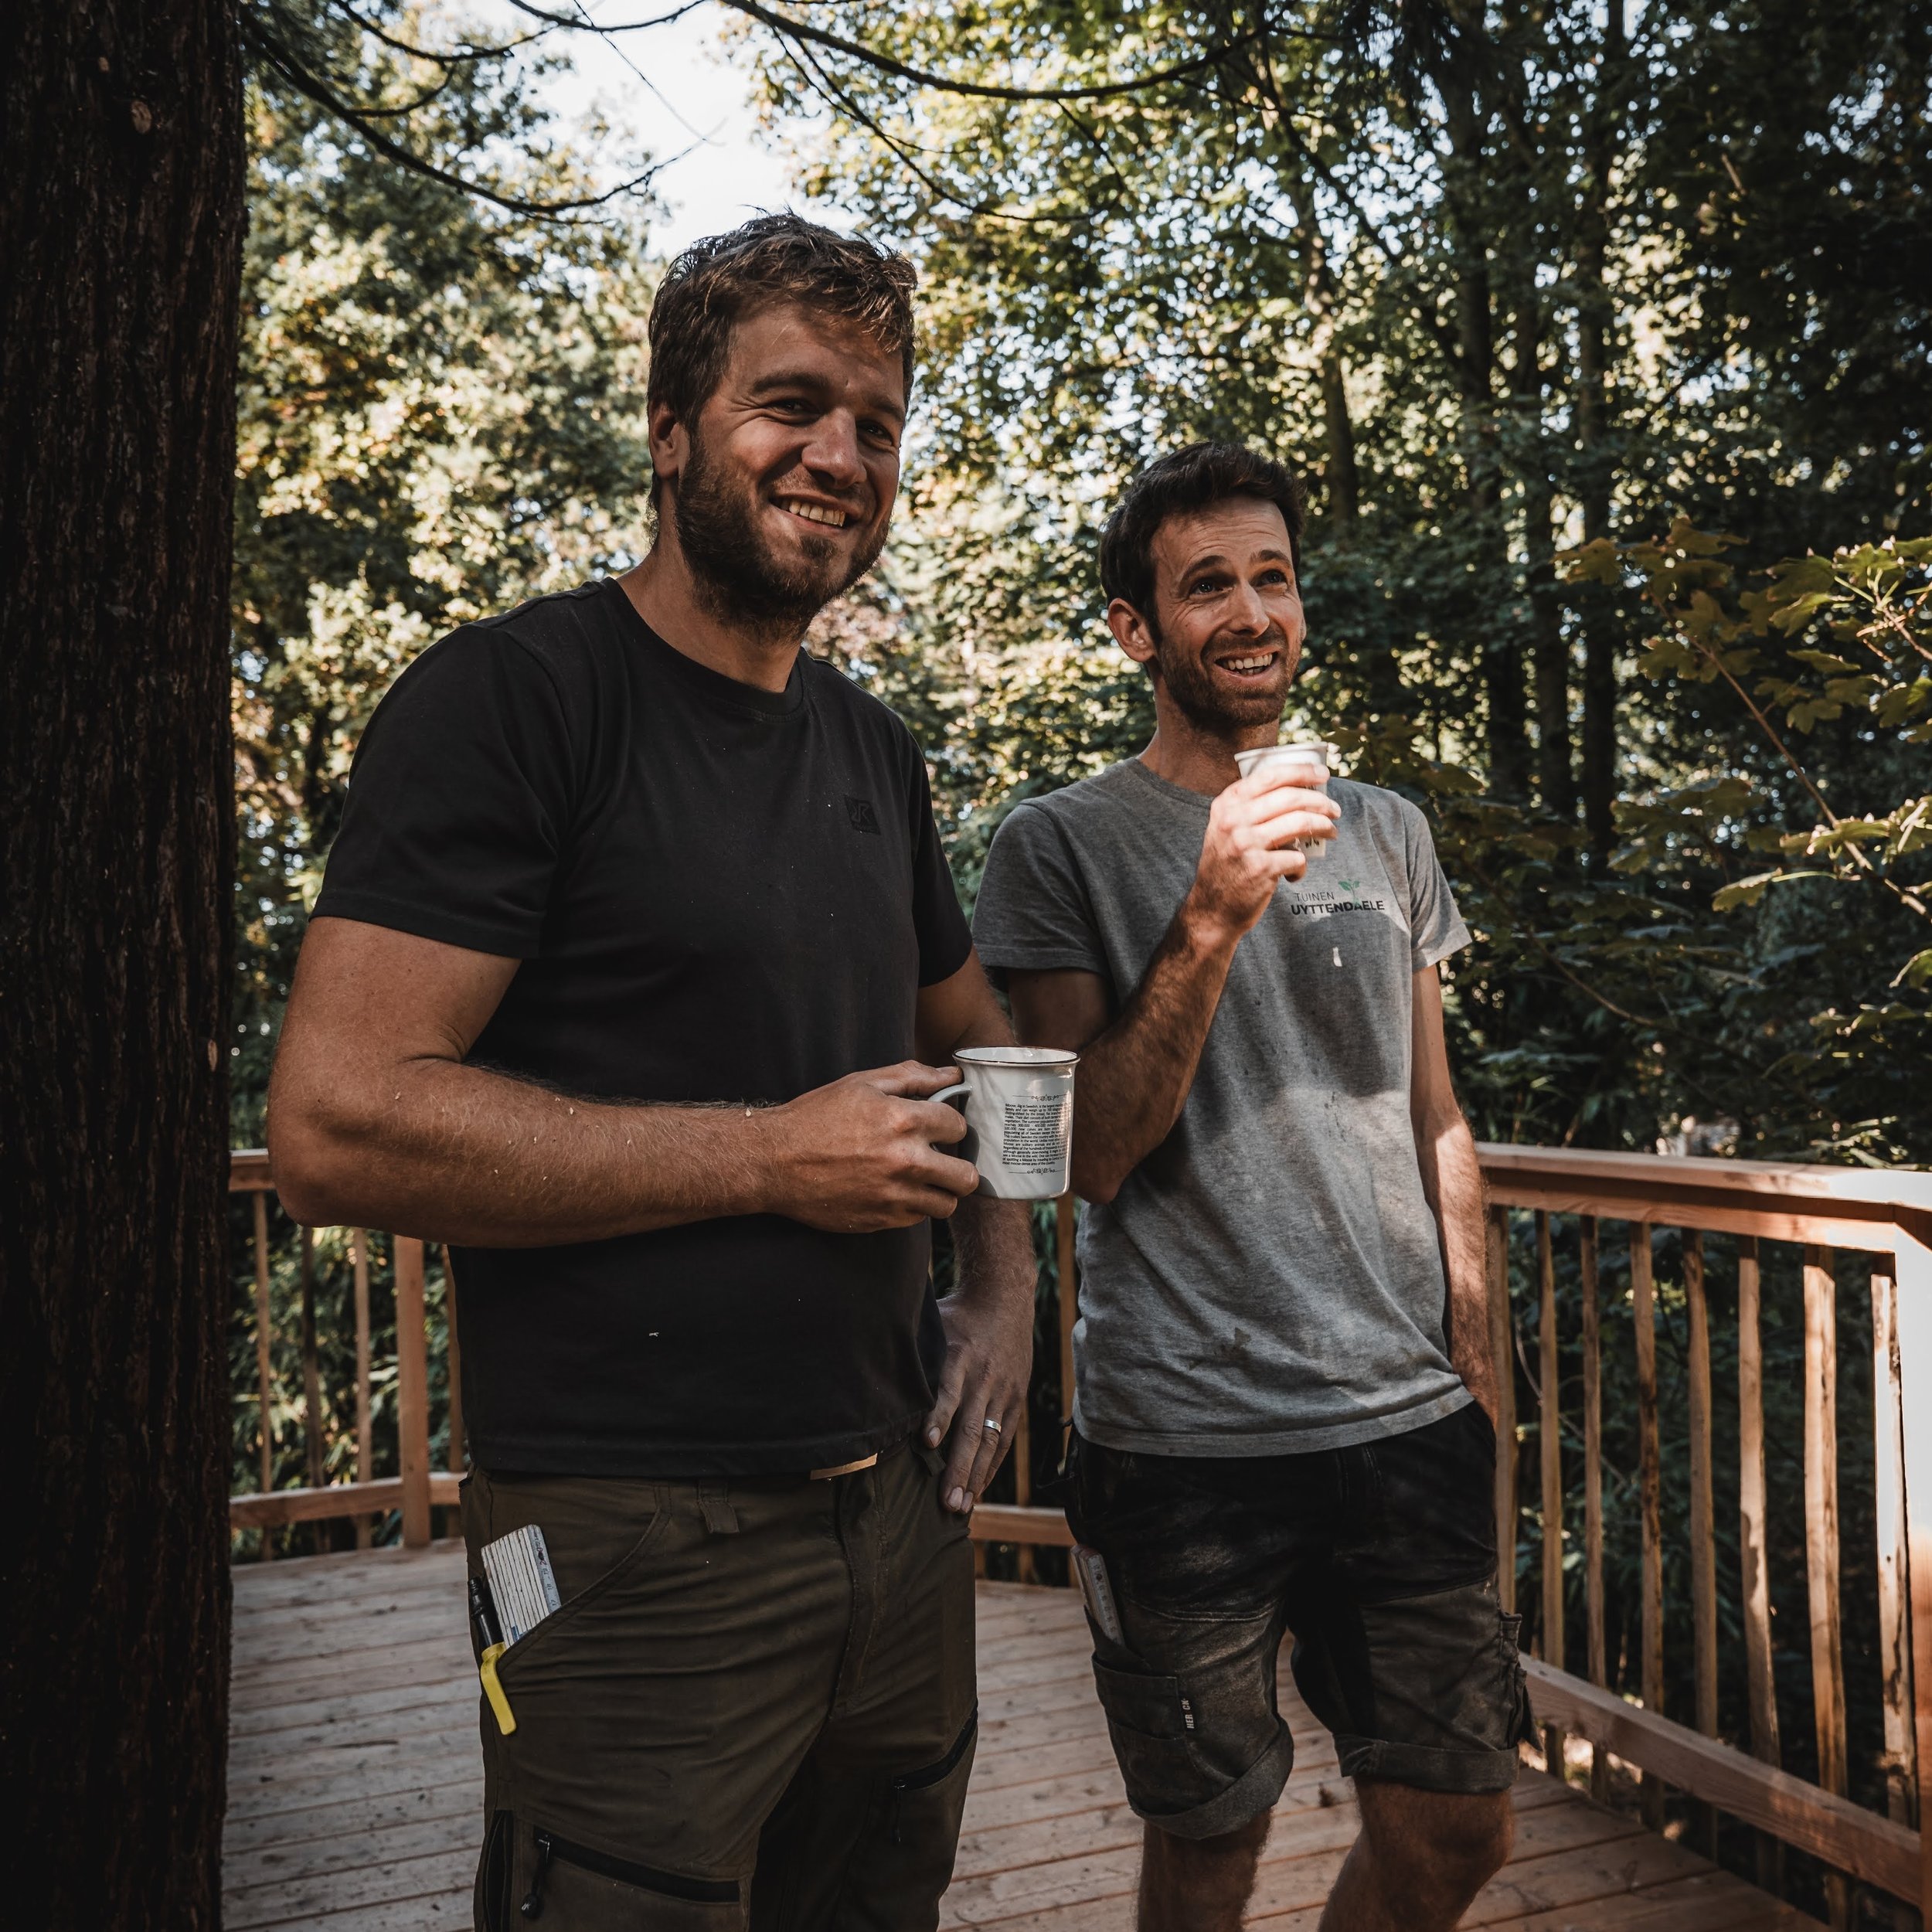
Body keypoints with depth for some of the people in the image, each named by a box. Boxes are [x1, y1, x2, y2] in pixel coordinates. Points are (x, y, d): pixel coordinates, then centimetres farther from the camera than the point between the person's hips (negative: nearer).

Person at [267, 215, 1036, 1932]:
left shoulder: (874, 753, 11)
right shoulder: (515, 696, -12)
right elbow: (337, 1123, -20)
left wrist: (1005, 1288, 5)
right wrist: (773, 1155, -18)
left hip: (901, 1511, 8)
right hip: (641, 1548, -7)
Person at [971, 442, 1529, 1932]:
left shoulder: (1388, 835, 11)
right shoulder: (1061, 845, -4)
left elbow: (1436, 1122, 16)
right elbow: (1092, 1156, -11)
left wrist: (1474, 1349, 12)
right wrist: (1209, 923, -22)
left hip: (1410, 1420, 5)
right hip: (1184, 1437, -4)